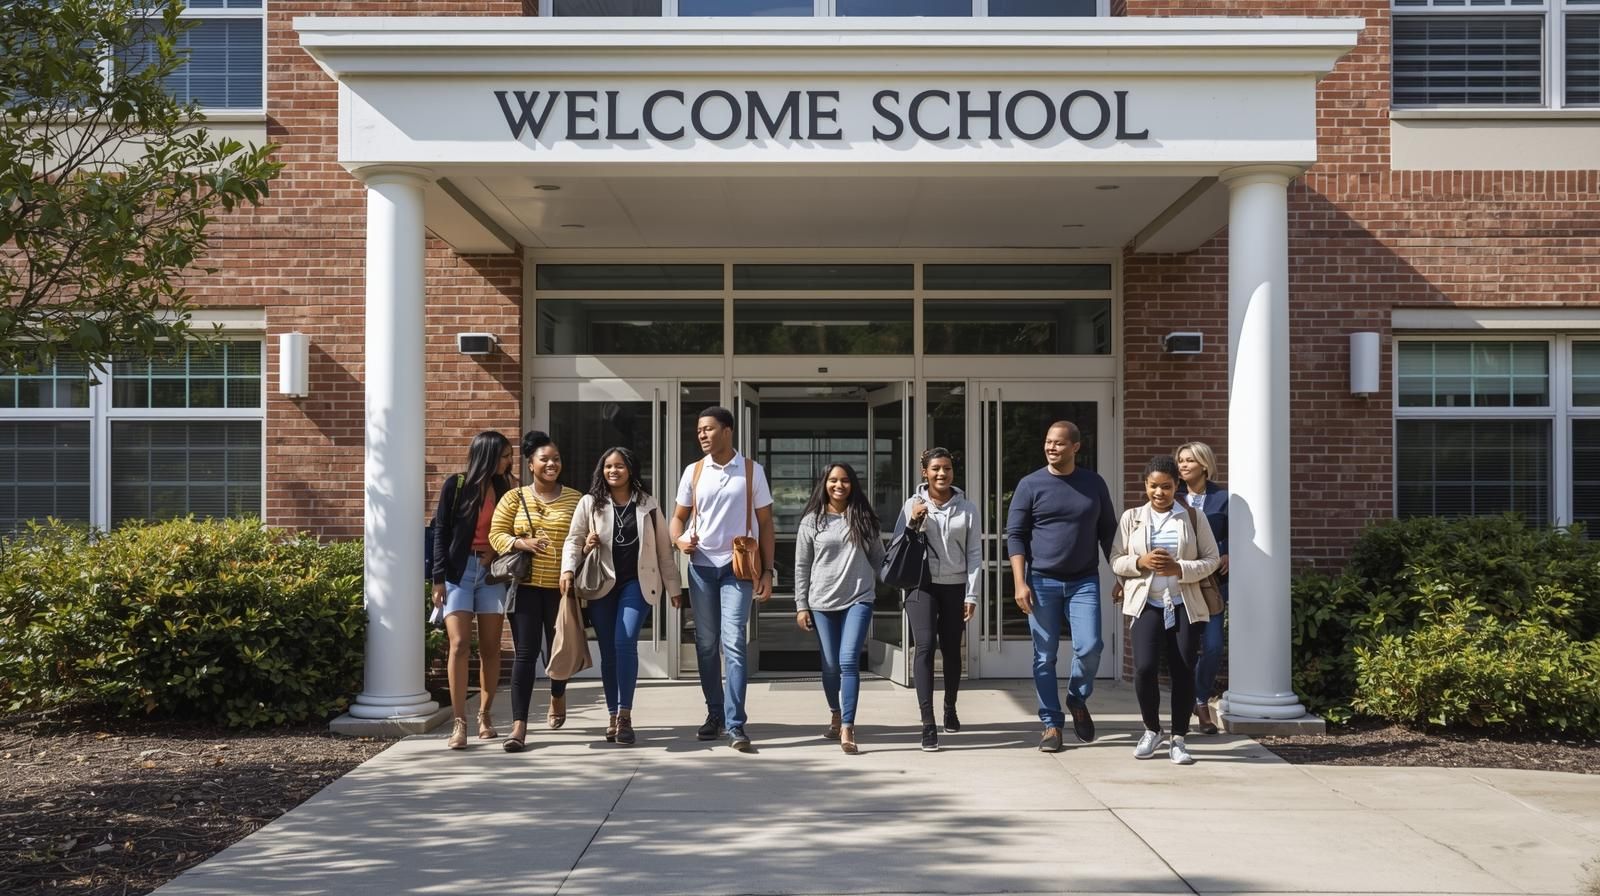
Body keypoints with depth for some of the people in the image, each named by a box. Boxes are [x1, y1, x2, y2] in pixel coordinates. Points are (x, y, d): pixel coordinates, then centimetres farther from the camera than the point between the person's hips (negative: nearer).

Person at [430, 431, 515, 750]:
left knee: (490, 648, 5)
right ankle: (459, 722, -9)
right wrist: (438, 578, -7)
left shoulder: (503, 488, 9)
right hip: (459, 571, -3)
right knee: (460, 645, -11)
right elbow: (441, 532, -3)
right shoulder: (456, 485, -2)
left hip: (492, 572, 4)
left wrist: (496, 553, -5)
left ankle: (484, 716, 17)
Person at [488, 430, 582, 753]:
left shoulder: (574, 499, 7)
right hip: (525, 585, -1)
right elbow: (496, 535, 2)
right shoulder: (514, 498, 5)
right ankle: (519, 724, -5)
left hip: (561, 586, 1)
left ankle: (557, 696, 44)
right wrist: (523, 542, -16)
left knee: (558, 648, 13)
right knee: (525, 652, -5)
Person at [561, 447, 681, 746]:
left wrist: (673, 586, 9)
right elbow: (573, 540, 2)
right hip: (601, 585, 1)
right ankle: (613, 715, 17)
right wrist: (568, 569, -16)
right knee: (608, 651, 6)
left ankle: (625, 715, -12)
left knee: (625, 643, -16)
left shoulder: (648, 504, 6)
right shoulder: (589, 503, 5)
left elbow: (663, 548, 9)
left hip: (636, 583, -1)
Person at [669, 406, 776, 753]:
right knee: (706, 644, 9)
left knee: (733, 643, -10)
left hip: (737, 568, -3)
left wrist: (767, 571, -4)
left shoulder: (751, 470, -1)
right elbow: (679, 516, 13)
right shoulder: (693, 471, 5)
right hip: (701, 567, 3)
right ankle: (715, 714, 21)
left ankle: (735, 724, -10)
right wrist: (678, 539, -10)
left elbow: (765, 523, 2)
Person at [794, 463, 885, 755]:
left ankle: (847, 730, -13)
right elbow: (802, 566, 4)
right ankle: (835, 715, 34)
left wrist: (881, 589, 5)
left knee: (849, 662, -12)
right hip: (822, 602, 1)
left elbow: (878, 558, 11)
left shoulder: (865, 518, 5)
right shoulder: (811, 521, 2)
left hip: (858, 599, -1)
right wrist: (801, 606, 1)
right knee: (830, 665, 9)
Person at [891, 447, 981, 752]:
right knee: (925, 645, -14)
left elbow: (975, 553, 4)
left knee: (951, 648, 11)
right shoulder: (913, 504, 1)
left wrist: (971, 594, 0)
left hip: (954, 587, 2)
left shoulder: (966, 508, 4)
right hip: (922, 585, -1)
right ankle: (928, 723, -17)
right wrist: (912, 523, -12)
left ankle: (950, 708, 36)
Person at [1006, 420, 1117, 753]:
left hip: (1084, 581, 1)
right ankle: (1051, 724, 13)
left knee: (1090, 646, -11)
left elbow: (1108, 533, 13)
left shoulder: (1094, 484, 7)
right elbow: (1015, 535, -2)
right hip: (1042, 582, -1)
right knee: (1045, 657, 2)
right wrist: (1020, 583, -10)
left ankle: (1078, 700, 17)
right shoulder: (1030, 485, 0)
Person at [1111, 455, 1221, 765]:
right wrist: (1140, 562, -14)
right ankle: (1151, 730, 11)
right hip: (1146, 605, 0)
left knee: (1183, 672, 2)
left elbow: (1211, 559, 3)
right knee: (1144, 668, -13)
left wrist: (1181, 569, -14)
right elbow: (1116, 560, 6)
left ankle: (1178, 740, 17)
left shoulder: (1194, 518, 4)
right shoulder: (1131, 517, 7)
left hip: (1184, 606, 0)